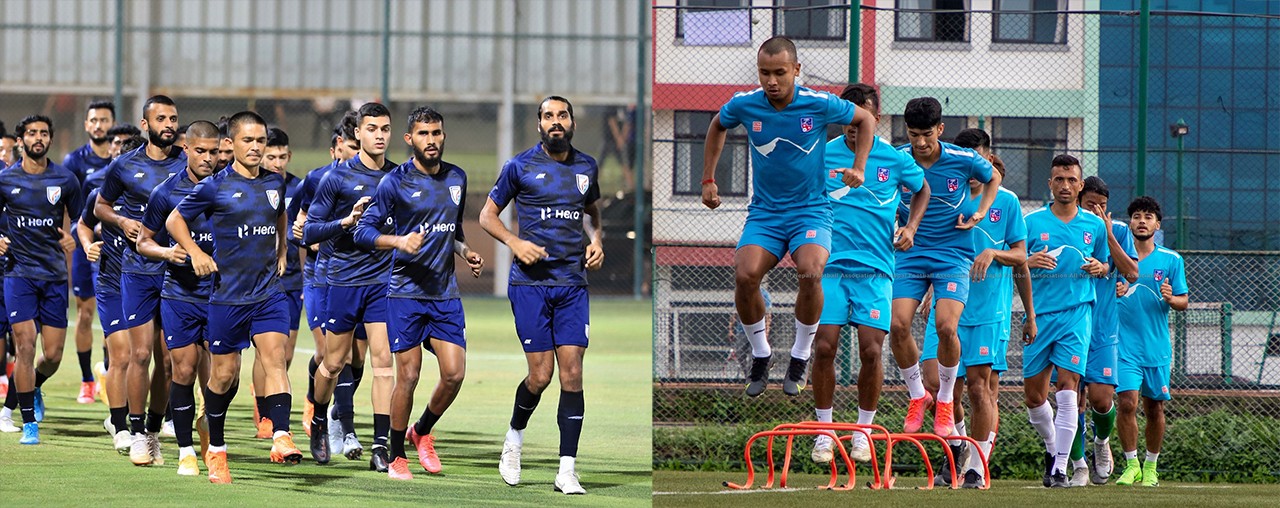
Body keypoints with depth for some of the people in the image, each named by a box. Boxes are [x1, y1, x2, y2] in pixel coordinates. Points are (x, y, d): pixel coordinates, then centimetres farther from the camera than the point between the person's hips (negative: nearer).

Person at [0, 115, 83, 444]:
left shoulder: (65, 180, 3)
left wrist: (73, 239, -4)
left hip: (55, 274, 1)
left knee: (53, 354, 1)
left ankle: (34, 388, 36)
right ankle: (29, 423, -3)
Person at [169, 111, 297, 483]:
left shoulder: (275, 183, 8)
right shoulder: (215, 186, -5)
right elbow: (174, 220, 4)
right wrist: (196, 254, -8)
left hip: (269, 292, 3)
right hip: (228, 294, -3)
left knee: (274, 357, -17)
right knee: (224, 374, 5)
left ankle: (281, 438, -30)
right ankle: (216, 449, 23)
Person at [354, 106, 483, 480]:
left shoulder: (457, 178, 11)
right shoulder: (395, 182, -6)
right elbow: (363, 231, -6)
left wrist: (466, 252, 7)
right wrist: (399, 241, -22)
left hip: (446, 293, 4)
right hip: (406, 292, -4)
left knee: (454, 373, -4)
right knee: (408, 376, -4)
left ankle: (422, 432, 22)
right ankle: (396, 456, 11)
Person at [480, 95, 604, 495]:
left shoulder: (587, 167, 11)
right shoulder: (519, 166, -1)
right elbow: (487, 215, 6)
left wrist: (596, 241, 8)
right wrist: (515, 242, -12)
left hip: (573, 283, 3)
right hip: (531, 282, -3)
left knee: (572, 372, -6)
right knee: (541, 375, -7)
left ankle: (567, 470, -4)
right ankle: (515, 436, 24)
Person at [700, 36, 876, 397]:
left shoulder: (820, 104, -11)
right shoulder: (744, 105, -6)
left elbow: (865, 119, 7)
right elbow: (718, 127, 18)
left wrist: (858, 168, -2)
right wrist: (708, 180, 15)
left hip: (811, 211, -2)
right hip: (763, 214, 2)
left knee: (810, 273, -30)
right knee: (745, 275, -25)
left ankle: (800, 358, -8)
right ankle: (760, 354, 0)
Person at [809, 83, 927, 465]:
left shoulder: (895, 160, 5)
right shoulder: (822, 155, 5)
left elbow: (922, 190, 23)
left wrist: (911, 226, 9)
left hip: (875, 268, 0)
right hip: (830, 265, 0)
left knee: (871, 351, -7)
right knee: (824, 348, -7)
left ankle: (863, 431, 9)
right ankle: (824, 430, 7)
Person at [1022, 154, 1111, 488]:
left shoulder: (1095, 225, 8)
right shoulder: (1031, 222, 5)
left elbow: (1106, 264, 20)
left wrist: (1100, 268, -3)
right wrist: (1028, 263, -15)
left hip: (1077, 313, -1)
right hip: (1039, 314, 1)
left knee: (1067, 387, -13)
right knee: (1034, 395, 5)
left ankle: (1061, 468, -12)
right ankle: (1052, 448, 32)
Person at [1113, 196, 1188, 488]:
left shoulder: (1171, 261, 6)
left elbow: (1184, 302, 8)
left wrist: (1170, 298, -14)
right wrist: (1111, 294, -15)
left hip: (1158, 348, 1)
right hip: (1125, 345, -1)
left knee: (1155, 408, 6)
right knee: (1127, 402, -15)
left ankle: (1151, 466, 22)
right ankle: (1131, 464, -2)